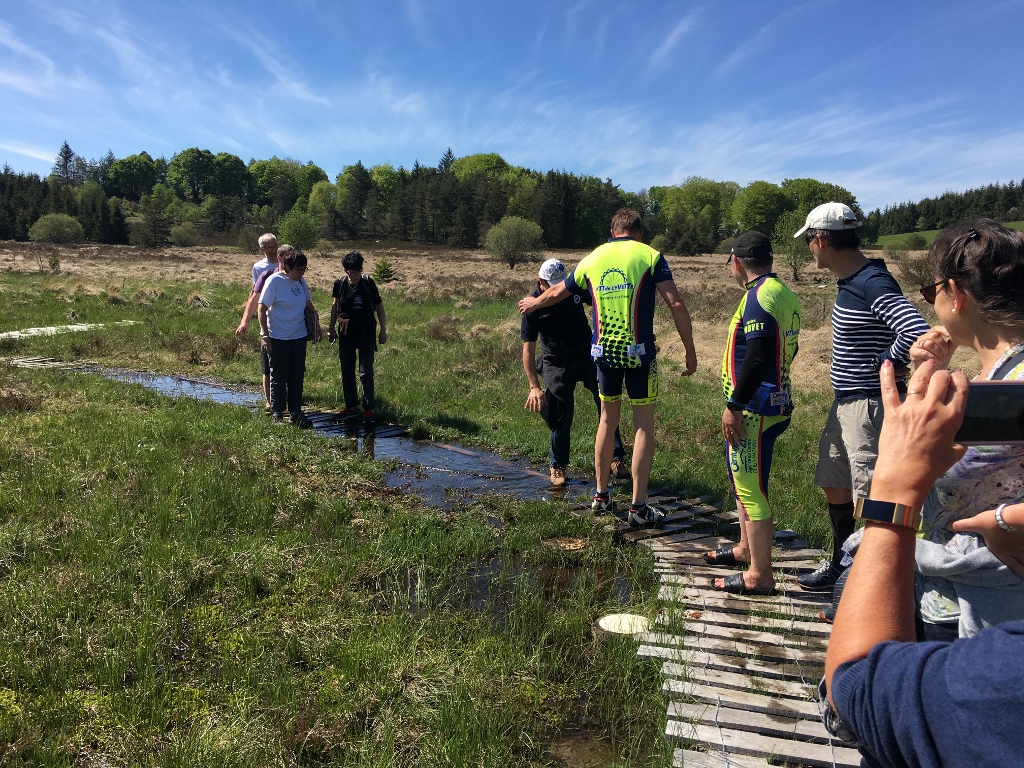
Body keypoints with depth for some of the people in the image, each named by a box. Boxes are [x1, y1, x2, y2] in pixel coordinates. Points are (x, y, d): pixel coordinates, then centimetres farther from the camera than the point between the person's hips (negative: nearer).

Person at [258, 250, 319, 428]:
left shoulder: (300, 281, 5)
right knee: (279, 376, 5)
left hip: (299, 336, 6)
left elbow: (308, 304, 18)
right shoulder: (274, 281, -13)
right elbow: (262, 308, -12)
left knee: (297, 376, 9)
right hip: (278, 338, -6)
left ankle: (296, 412, 17)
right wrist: (265, 335, -15)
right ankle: (277, 414, 16)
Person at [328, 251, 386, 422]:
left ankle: (368, 408, 5)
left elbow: (379, 306, -1)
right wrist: (331, 328, 13)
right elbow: (335, 306, 11)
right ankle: (351, 406, 23)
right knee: (346, 372, 10)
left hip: (366, 331, -3)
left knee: (366, 372, -3)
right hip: (346, 331, 3)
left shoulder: (368, 283, -10)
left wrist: (383, 330, -1)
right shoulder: (340, 284, -4)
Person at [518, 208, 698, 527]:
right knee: (644, 425, 5)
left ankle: (601, 495, 26)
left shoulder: (592, 259, 9)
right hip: (639, 351, -3)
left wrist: (532, 303, 42)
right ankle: (638, 507, 7)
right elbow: (676, 305, -10)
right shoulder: (650, 256, -2)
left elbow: (556, 292, 22)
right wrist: (690, 350, -4)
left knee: (607, 420, 18)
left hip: (604, 351, 4)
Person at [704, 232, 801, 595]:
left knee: (751, 487, -2)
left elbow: (757, 356, -26)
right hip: (774, 401, 11)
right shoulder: (784, 292, 12)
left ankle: (759, 576, 8)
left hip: (755, 409, -11)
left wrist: (734, 405, -20)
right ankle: (746, 547, 41)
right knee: (742, 475, 24)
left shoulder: (759, 295, -17)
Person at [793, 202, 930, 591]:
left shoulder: (874, 284, -20)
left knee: (870, 500, -2)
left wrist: (883, 367, -19)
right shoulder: (851, 282, 10)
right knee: (835, 486, 20)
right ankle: (841, 565, 37)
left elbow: (918, 332, -33)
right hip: (845, 402, 10)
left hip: (870, 406, -10)